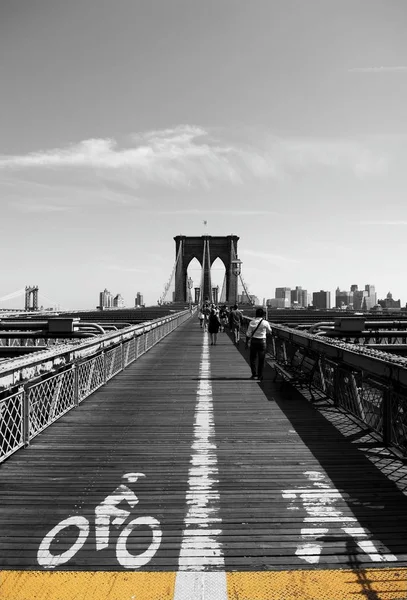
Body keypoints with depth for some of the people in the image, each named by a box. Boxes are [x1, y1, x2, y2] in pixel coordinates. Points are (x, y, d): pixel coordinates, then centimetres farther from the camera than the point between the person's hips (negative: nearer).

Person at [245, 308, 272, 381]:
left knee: (252, 358, 14)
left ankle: (254, 374, 14)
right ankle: (260, 376, 13)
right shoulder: (265, 323, -8)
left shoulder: (252, 322, -4)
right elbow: (269, 331, 9)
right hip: (262, 341, -1)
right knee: (261, 359, 8)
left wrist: (246, 342, 9)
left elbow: (248, 334, -2)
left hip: (253, 341, 1)